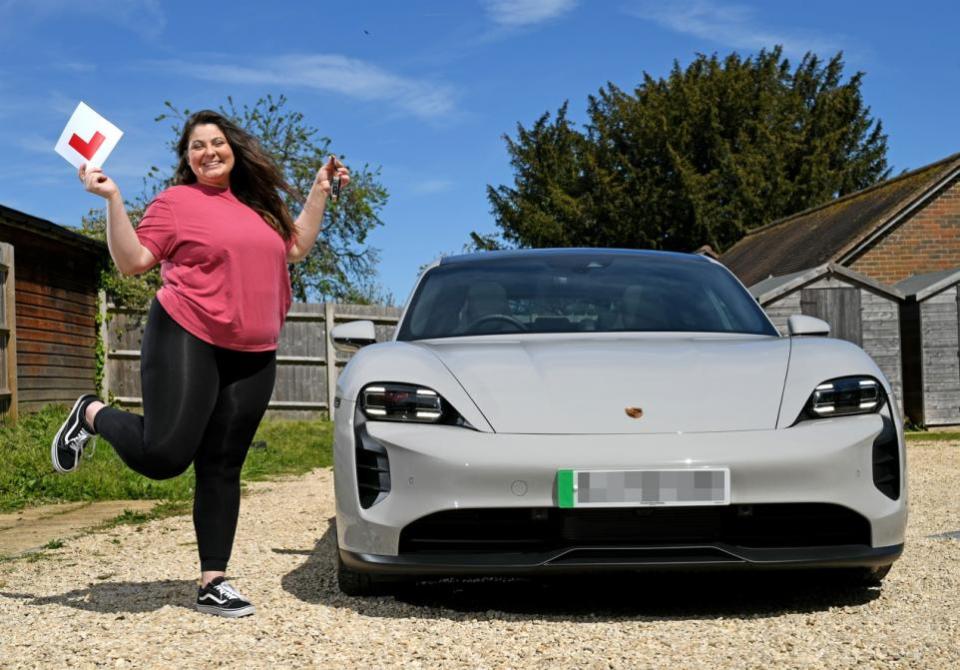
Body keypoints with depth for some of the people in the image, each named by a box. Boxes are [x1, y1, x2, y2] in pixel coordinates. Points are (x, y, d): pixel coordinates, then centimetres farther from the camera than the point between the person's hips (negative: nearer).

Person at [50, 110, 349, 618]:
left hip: (252, 357, 5)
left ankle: (213, 583, 7)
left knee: (222, 470, 4)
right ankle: (93, 415, 14)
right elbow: (131, 261, -5)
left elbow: (296, 247, 27)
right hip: (186, 341, -5)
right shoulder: (177, 201, 0)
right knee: (162, 456, -15)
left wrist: (321, 190, 24)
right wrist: (112, 199, -14)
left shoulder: (257, 204, 18)